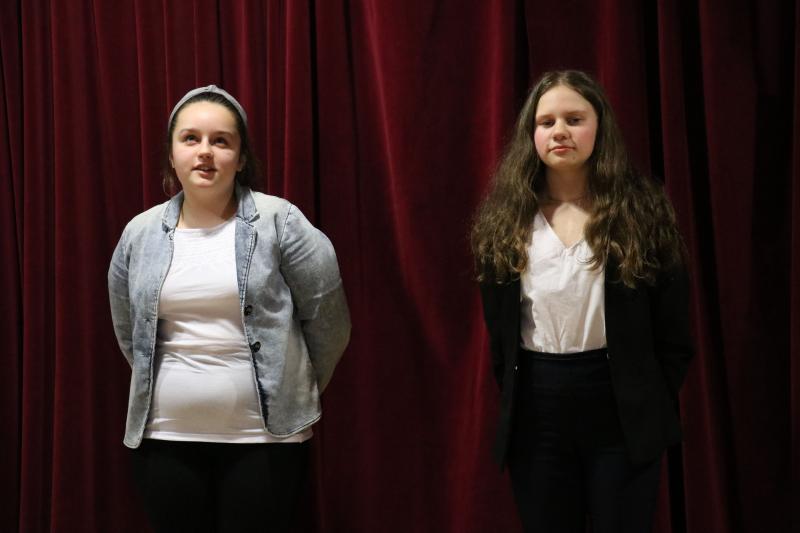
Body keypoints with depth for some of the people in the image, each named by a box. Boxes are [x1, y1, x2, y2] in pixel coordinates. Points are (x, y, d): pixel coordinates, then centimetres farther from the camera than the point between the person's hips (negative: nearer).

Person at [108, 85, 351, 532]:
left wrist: (298, 390, 9)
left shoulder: (278, 222, -7)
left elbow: (327, 320, -1)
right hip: (164, 438, 3)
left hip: (265, 438, -3)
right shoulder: (140, 234, 4)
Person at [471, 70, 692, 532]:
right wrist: (511, 397, 5)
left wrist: (656, 406, -1)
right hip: (534, 410, 2)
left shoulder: (643, 209, -2)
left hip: (622, 408, -2)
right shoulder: (504, 218, 4)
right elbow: (496, 327, 8)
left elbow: (673, 325, 0)